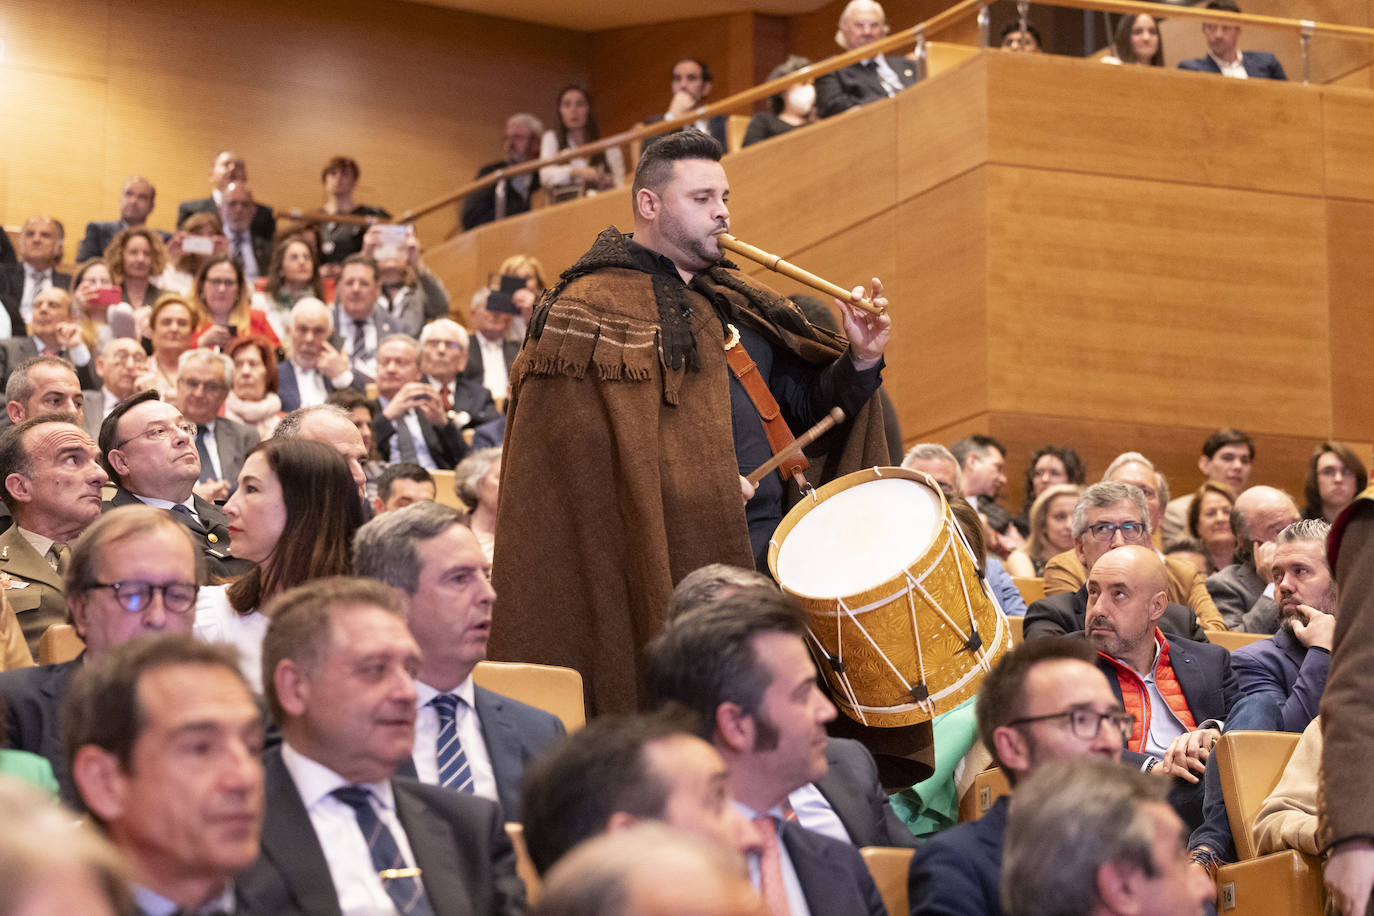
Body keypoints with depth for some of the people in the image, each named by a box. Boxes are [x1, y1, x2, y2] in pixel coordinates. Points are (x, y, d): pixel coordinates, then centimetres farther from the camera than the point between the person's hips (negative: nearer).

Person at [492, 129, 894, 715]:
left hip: (763, 557, 8)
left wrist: (860, 361, -2)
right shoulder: (596, 308, -5)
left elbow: (808, 402, 17)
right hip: (679, 571, -8)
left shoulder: (731, 303, 19)